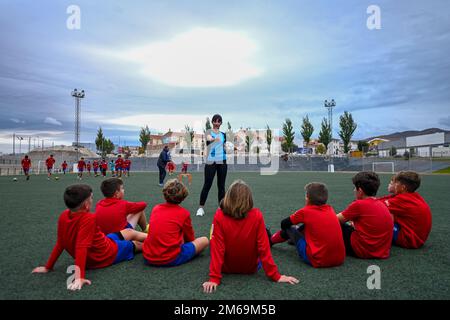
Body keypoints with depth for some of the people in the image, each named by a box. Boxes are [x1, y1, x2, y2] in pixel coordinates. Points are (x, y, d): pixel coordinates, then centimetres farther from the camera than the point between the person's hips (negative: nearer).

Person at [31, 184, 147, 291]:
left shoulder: (63, 216, -14)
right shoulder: (88, 219, -37)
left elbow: (60, 244, -8)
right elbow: (81, 248, -42)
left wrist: (48, 267, 3)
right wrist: (79, 277, -44)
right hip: (107, 254, -7)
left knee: (129, 232, 23)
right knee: (136, 244, 19)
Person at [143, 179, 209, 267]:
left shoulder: (155, 208, 5)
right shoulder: (184, 213, -8)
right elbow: (190, 238, 8)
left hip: (148, 258, 2)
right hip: (171, 260, -2)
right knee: (204, 240, 8)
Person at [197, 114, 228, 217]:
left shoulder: (223, 134, 14)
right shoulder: (209, 132, 0)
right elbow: (209, 138, -24)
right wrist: (214, 139, -47)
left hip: (222, 162, 4)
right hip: (211, 162, -4)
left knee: (221, 185, 7)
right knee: (207, 184, -5)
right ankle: (201, 207, 3)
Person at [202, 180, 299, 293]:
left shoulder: (219, 216, -25)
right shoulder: (257, 216, -24)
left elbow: (217, 248, -25)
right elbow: (263, 247, -19)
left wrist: (214, 278, -18)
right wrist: (275, 276, -10)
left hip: (226, 268, 0)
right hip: (251, 268, 0)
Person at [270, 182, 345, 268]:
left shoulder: (305, 211, -7)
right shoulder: (330, 209, 7)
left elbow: (284, 224, 6)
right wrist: (299, 230, 32)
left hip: (318, 261, -5)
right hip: (340, 259, 6)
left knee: (289, 229, 12)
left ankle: (269, 241, 37)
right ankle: (294, 239, 51)